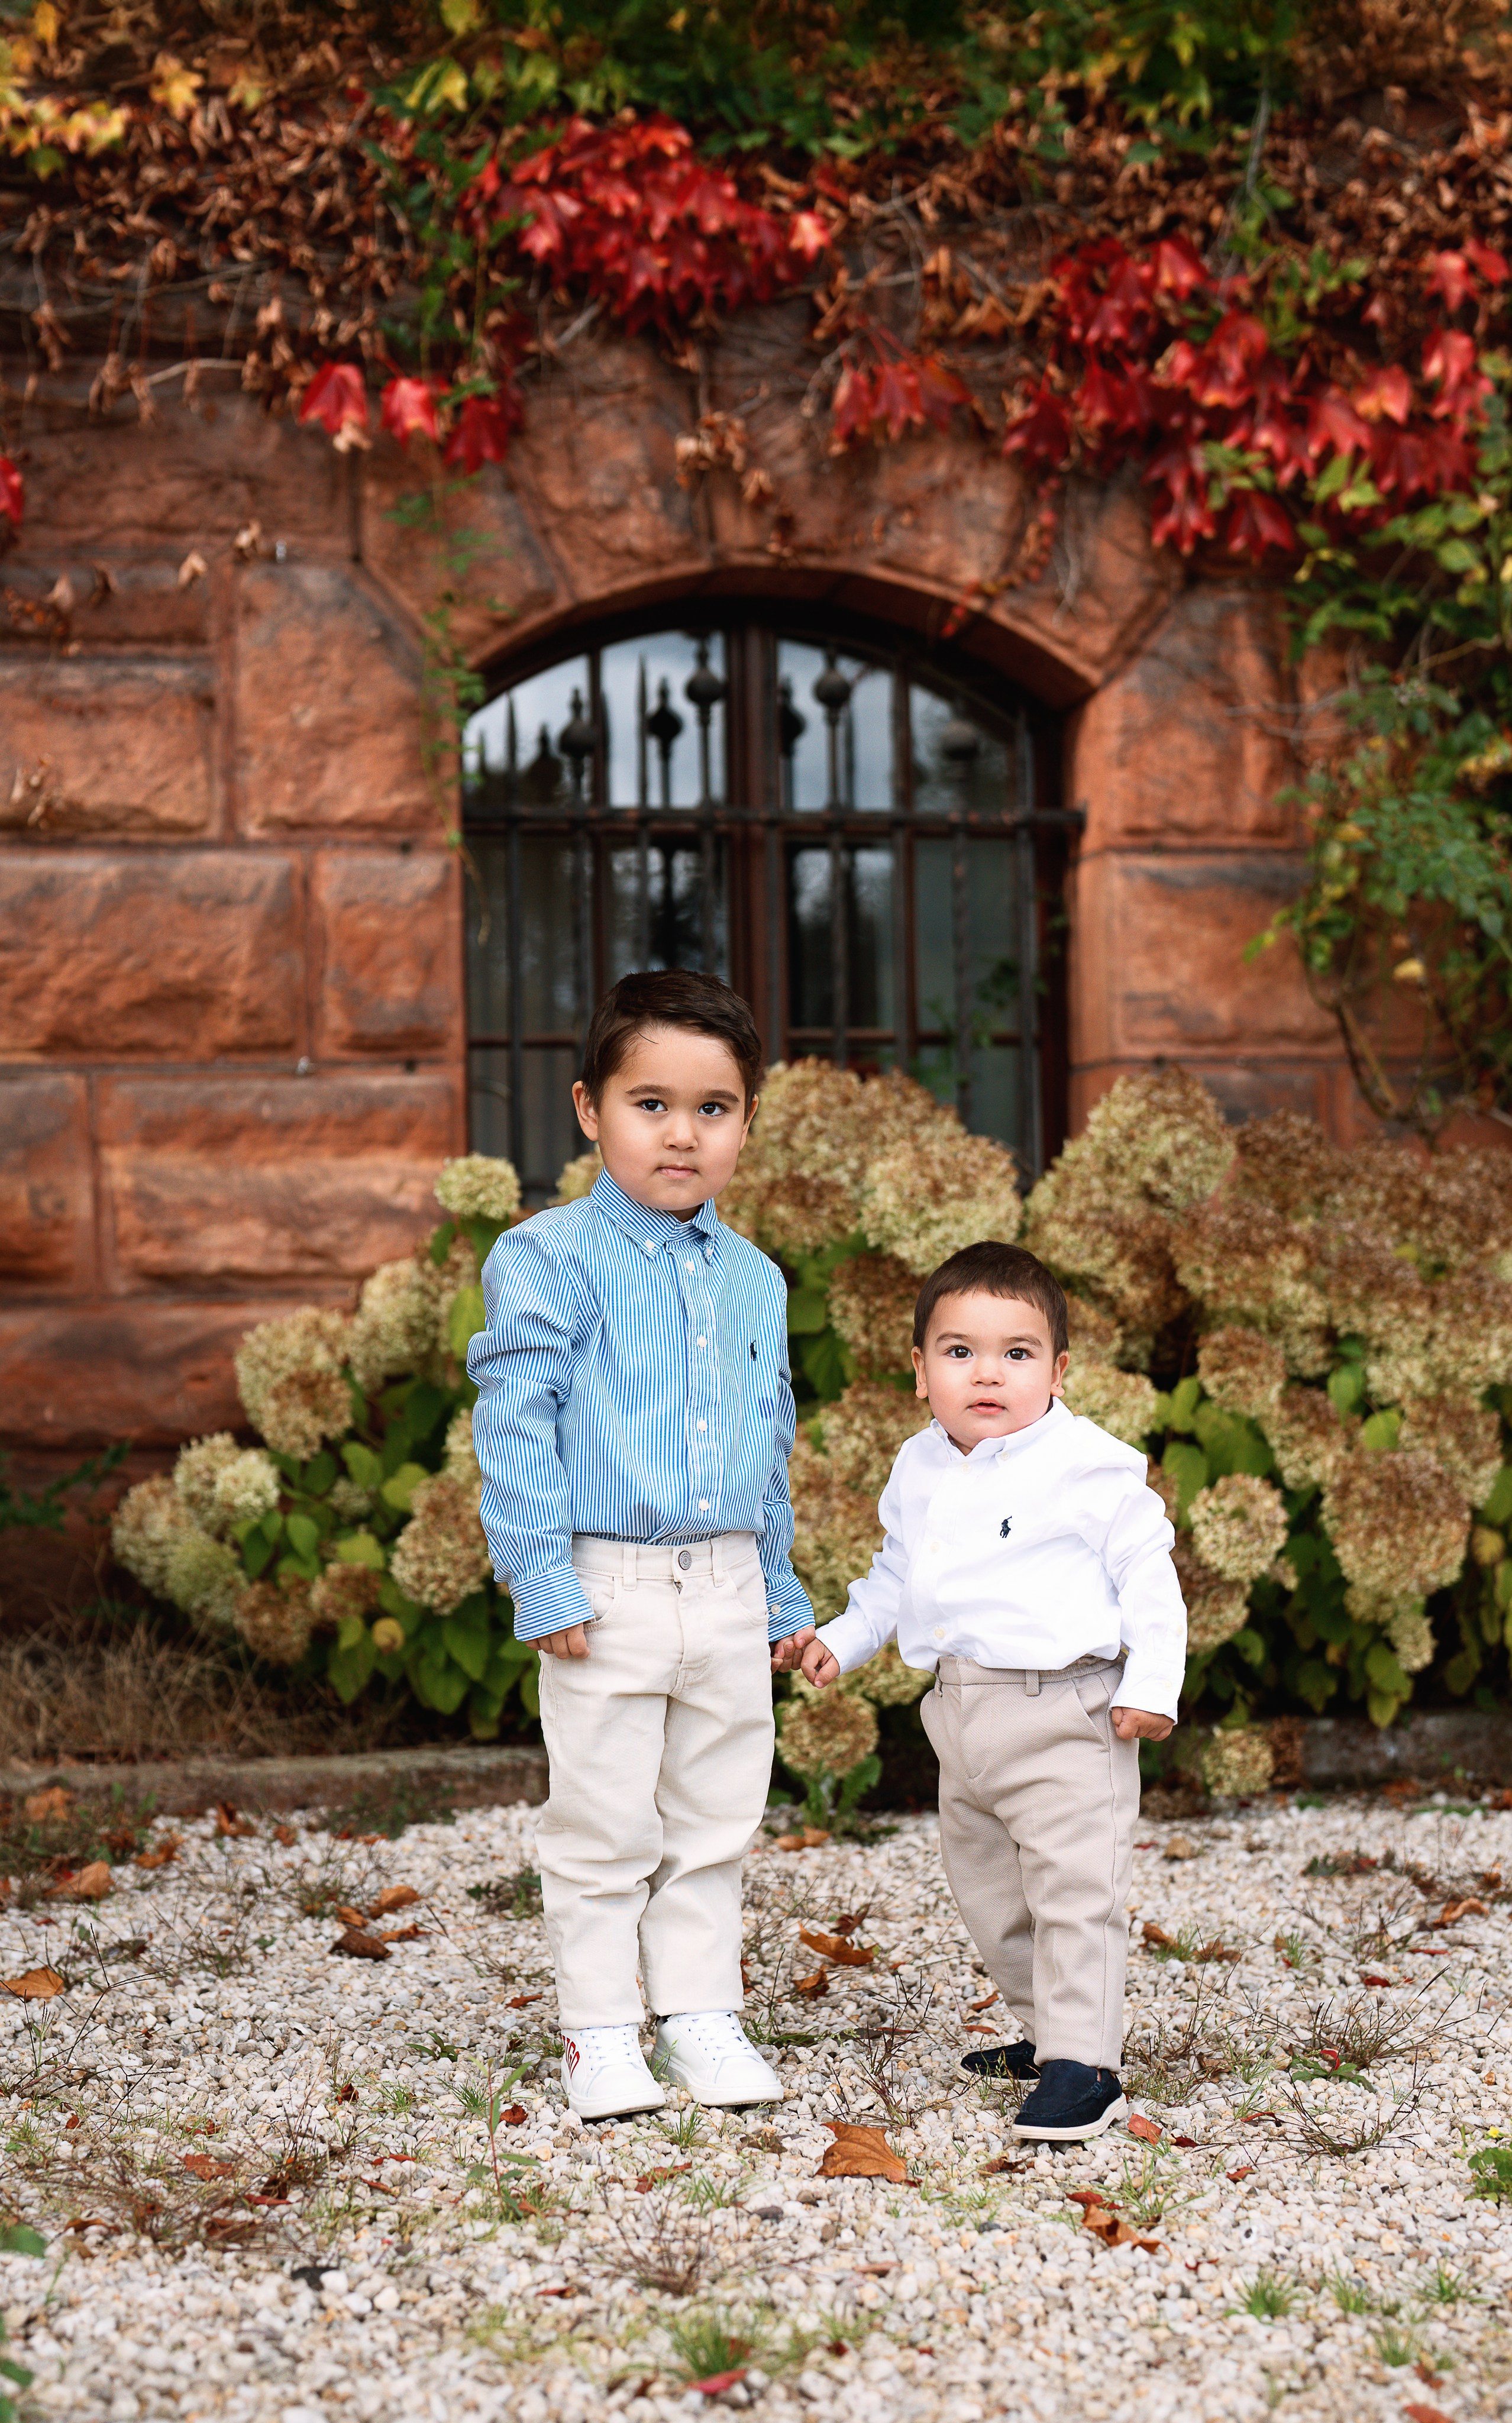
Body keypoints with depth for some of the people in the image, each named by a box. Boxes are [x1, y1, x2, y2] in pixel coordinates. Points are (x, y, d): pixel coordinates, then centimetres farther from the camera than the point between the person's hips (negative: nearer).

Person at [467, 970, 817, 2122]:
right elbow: (515, 1423, -10)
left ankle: (703, 2015, 24)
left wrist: (782, 1595, 18)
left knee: (715, 1822, 12)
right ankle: (601, 2032, 14)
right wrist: (542, 1576, -16)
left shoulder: (754, 1280, 10)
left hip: (728, 1588, 5)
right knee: (603, 1829, 3)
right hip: (607, 1588, -5)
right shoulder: (551, 1258, -8)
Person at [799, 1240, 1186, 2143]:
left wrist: (1152, 1684, -15)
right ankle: (1047, 2029, 33)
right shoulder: (920, 1472, 9)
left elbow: (1148, 1574, -9)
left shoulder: (1089, 1466, -12)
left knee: (1074, 1890, -9)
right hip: (964, 1719, 8)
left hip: (1063, 1715, -8)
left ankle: (1083, 2068, -6)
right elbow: (897, 1575, 26)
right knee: (987, 1888, 17)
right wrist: (845, 1637, 19)